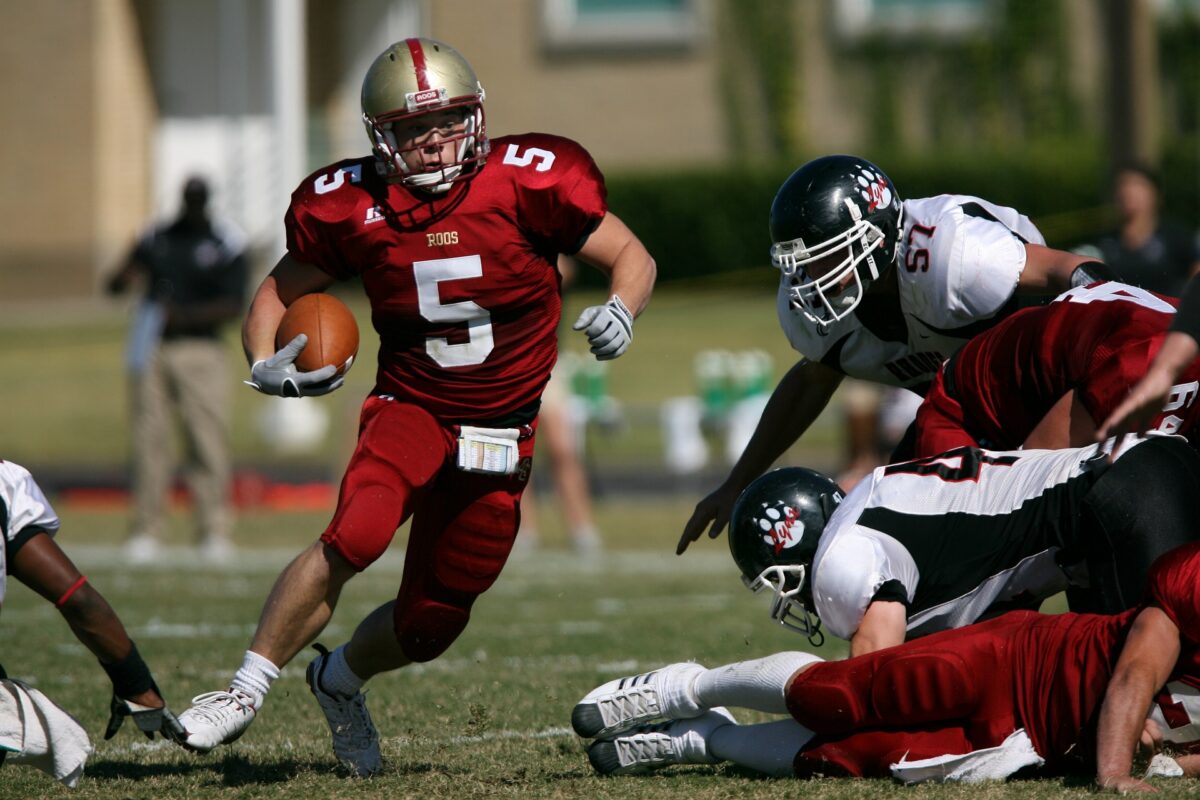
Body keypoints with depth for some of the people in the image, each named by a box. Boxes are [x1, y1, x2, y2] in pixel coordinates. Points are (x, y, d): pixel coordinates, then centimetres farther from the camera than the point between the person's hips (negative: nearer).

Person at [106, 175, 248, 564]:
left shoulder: (227, 243, 1)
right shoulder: (156, 238, 12)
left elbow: (233, 306, -5)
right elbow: (114, 286, 13)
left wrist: (184, 315, -18)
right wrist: (125, 275, -12)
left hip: (200, 351, -3)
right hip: (151, 350, 3)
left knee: (208, 441, -8)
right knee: (149, 440, 1)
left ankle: (215, 532, -4)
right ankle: (146, 530, 6)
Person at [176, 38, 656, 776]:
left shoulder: (526, 183, -12)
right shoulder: (352, 208, -8)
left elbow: (633, 258, -3)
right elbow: (278, 294, 5)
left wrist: (620, 311, -25)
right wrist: (266, 367, -15)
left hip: (498, 432, 1)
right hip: (409, 406, -1)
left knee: (433, 621, 7)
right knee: (356, 536, -31)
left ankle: (339, 680, 40)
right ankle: (246, 693, -19)